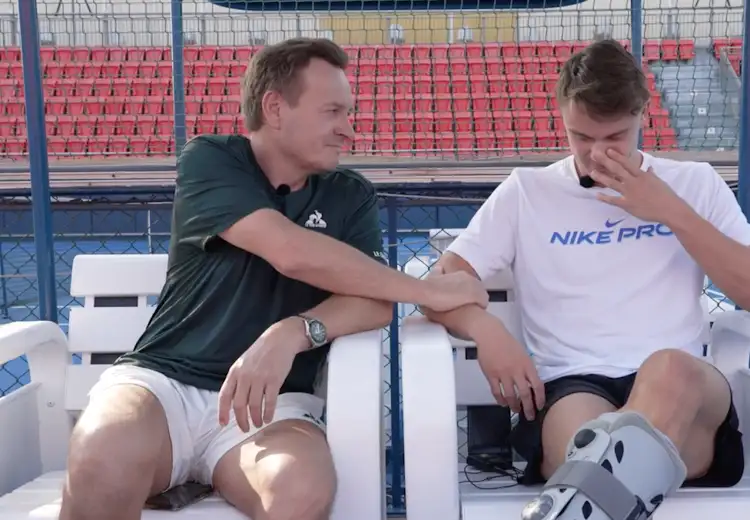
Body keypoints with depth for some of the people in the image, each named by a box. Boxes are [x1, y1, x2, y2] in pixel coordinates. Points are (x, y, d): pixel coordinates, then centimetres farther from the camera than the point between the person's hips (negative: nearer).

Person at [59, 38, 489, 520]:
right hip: (165, 376, -2)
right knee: (105, 456, -35)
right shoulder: (209, 160, 0)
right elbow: (291, 252, -15)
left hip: (274, 397, 2)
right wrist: (428, 290, -10)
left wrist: (291, 334, -25)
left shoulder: (352, 196, 11)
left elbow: (376, 299, -4)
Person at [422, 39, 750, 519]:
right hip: (569, 386, -1)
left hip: (686, 389, 1)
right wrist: (485, 329, -12)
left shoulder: (695, 183, 18)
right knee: (581, 433, -41)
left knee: (670, 369, -40)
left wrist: (674, 213, 0)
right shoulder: (526, 191, 15)